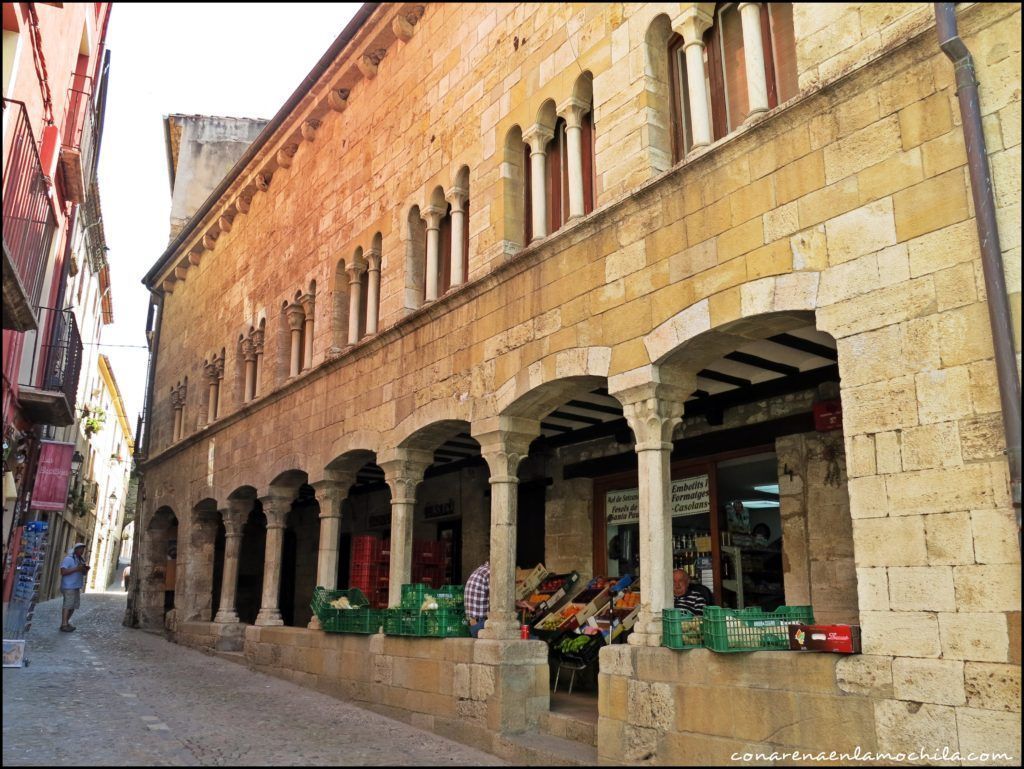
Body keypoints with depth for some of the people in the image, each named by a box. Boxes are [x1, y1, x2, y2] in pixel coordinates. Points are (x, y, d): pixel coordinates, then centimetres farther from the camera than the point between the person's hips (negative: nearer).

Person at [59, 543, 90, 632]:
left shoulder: (81, 560, 16)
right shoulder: (68, 559, -10)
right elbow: (63, 572, -20)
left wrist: (86, 569, 3)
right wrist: (76, 569, -24)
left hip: (77, 587, 9)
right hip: (69, 587, -9)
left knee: (74, 606, 10)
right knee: (67, 605, -11)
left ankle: (66, 623, 19)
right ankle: (64, 625, -10)